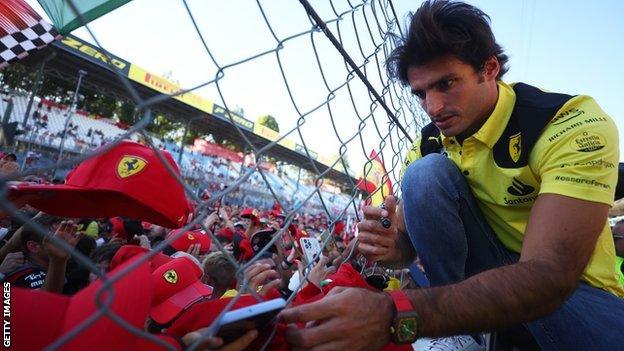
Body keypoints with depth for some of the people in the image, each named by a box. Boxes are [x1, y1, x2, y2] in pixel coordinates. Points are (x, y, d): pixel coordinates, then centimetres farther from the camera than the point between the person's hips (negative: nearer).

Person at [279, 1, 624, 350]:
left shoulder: (575, 124, -22)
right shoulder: (428, 144, -7)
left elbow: (549, 274, -34)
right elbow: (408, 245, -3)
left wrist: (395, 313, -46)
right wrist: (392, 247, -30)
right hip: (489, 269, 4)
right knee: (426, 172, -21)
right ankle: (462, 320, -8)